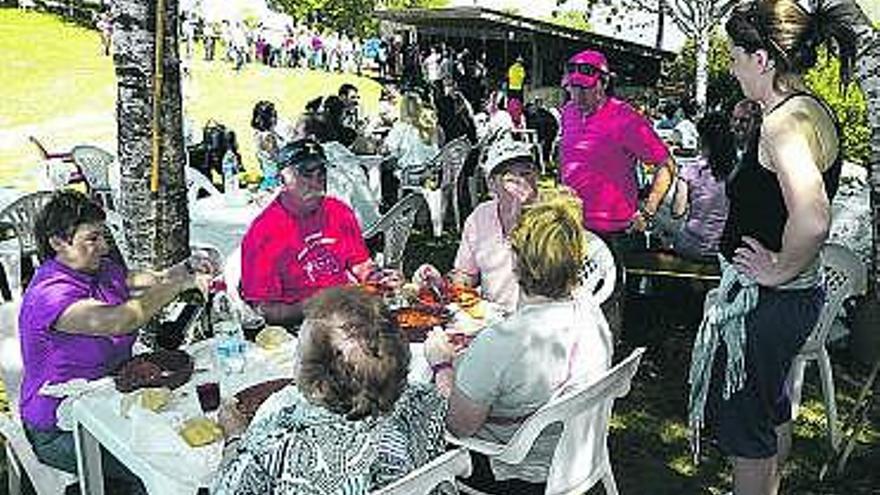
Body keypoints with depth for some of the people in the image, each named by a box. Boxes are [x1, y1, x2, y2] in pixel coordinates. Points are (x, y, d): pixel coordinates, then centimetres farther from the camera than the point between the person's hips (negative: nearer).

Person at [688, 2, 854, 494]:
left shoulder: (784, 121, -25)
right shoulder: (816, 111, 6)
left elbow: (811, 221, -39)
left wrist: (781, 270, -23)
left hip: (764, 301, -10)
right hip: (799, 293, 10)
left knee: (743, 424, 8)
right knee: (773, 409, 28)